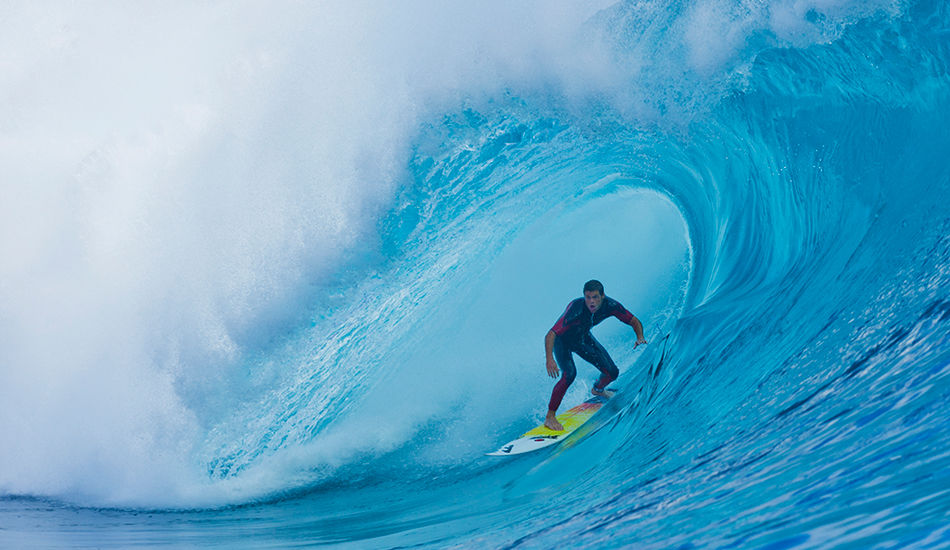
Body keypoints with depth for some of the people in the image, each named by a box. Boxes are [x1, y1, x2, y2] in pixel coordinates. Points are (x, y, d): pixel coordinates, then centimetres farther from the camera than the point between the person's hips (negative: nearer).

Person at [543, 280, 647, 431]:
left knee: (612, 372, 2)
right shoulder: (576, 309, -41)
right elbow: (550, 336, -45)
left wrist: (640, 337, -36)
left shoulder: (610, 305, -27)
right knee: (569, 374, -29)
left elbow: (635, 322, -14)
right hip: (562, 340, -5)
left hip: (583, 338, 5)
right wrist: (550, 360, -61)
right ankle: (550, 417, -15)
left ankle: (598, 390, 39)